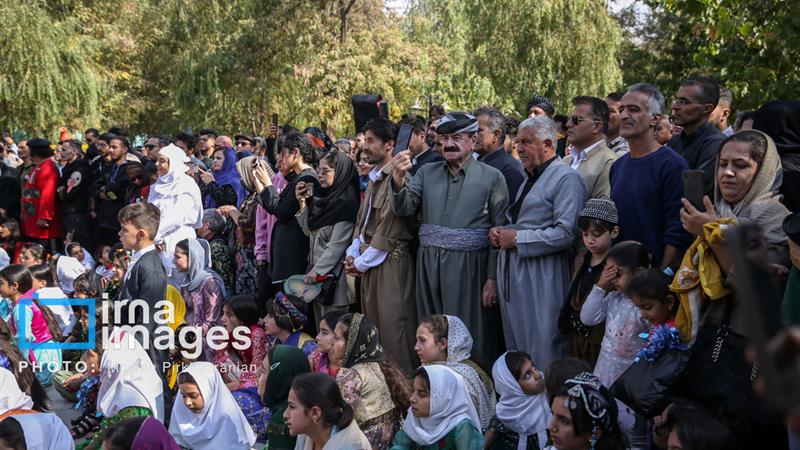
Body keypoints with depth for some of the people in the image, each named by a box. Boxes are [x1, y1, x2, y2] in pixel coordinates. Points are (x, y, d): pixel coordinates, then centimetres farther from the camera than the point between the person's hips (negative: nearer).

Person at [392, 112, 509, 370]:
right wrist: (398, 180, -17)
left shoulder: (492, 177, -1)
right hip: (429, 265, 4)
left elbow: (500, 231, -3)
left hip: (469, 267, -4)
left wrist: (493, 278, -8)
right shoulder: (427, 173, 11)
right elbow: (404, 210, 3)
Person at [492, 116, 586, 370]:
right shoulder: (529, 178, 19)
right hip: (514, 273, 9)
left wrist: (516, 239, -16)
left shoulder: (566, 178, -10)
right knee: (515, 351, 14)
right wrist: (500, 233, 8)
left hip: (542, 279, -9)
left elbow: (566, 233, -21)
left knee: (542, 353, -5)